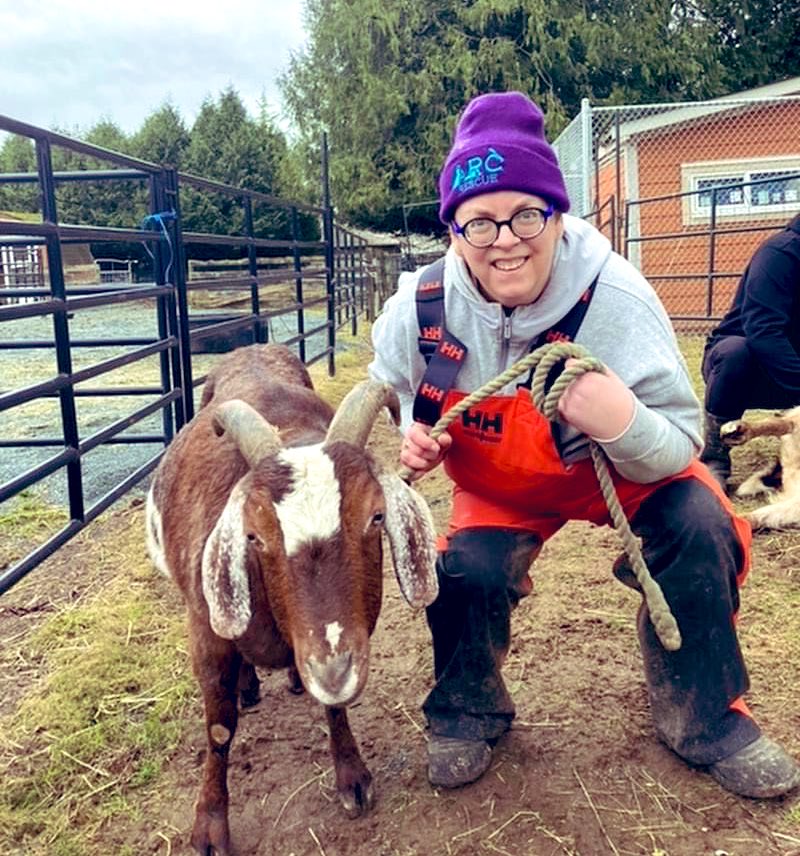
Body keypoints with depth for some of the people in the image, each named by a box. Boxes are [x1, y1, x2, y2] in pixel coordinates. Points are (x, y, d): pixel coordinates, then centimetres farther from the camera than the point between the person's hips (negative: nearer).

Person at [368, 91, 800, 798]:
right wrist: (408, 435, -25)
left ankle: (701, 717, 2)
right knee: (467, 573, -22)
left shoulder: (615, 296, -33)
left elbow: (679, 447, -29)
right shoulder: (419, 309, -25)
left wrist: (625, 423, -51)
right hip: (497, 487, 1)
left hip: (626, 470, -1)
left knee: (699, 528, -23)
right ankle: (468, 710, 13)